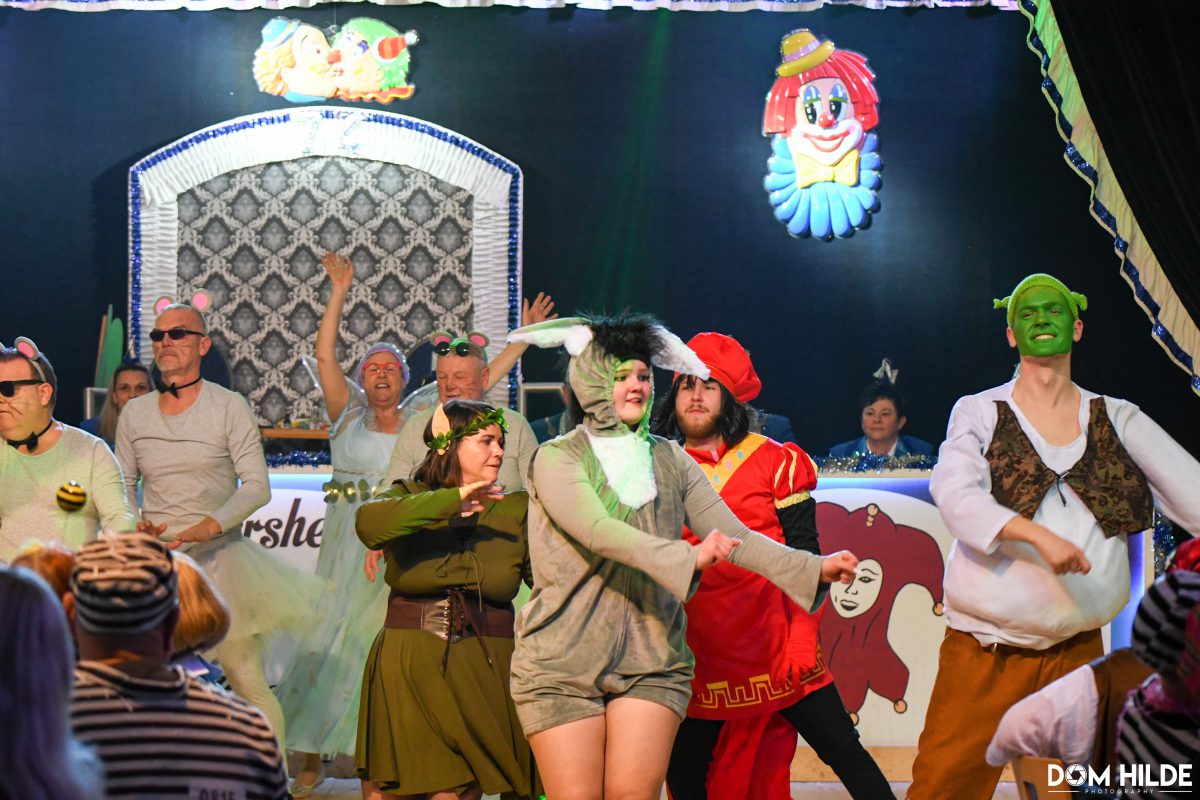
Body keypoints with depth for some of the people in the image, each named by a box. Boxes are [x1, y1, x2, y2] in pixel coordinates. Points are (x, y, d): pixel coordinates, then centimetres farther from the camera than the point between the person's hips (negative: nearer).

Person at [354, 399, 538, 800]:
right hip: (408, 669, 0)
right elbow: (370, 523, -17)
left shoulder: (516, 510, 10)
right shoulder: (409, 498, 7)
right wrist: (451, 500, -20)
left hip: (482, 673, 0)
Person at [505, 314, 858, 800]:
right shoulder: (557, 458, -3)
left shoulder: (670, 461, 11)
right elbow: (599, 533, -19)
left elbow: (733, 535, 5)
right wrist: (689, 558, -32)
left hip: (651, 662, 3)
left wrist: (814, 568, -8)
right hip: (561, 665, -3)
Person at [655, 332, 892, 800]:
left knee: (843, 750, -3)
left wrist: (801, 640, -11)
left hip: (776, 653, -2)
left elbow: (802, 559, -1)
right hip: (697, 664, 3)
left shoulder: (774, 463, 1)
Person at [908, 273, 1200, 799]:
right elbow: (954, 492, -14)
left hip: (1077, 650, 2)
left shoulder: (1117, 420, 9)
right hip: (986, 652, -2)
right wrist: (1038, 535, -29)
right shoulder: (979, 414, 3)